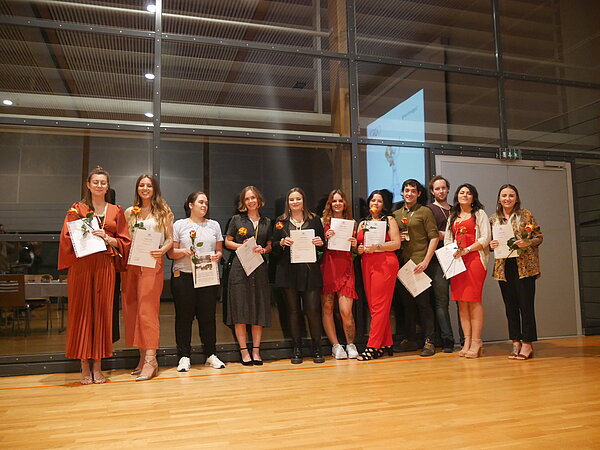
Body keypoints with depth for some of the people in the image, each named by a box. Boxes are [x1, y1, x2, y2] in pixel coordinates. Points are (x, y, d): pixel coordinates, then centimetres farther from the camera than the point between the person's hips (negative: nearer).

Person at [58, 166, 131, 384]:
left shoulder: (116, 211, 13)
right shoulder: (77, 209, 9)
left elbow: (124, 241, 9)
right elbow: (67, 237, 2)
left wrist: (107, 238, -8)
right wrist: (87, 235, -14)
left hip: (105, 266, 1)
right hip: (81, 265, -1)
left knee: (102, 312, 2)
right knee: (82, 311, -1)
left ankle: (98, 367, 10)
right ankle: (85, 368, 8)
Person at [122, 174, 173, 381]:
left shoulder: (163, 211, 6)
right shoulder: (129, 212, 14)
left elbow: (170, 239, 3)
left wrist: (162, 250, -16)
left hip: (152, 264, -4)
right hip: (131, 263, 4)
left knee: (147, 309, -10)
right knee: (132, 310, 4)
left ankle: (150, 359, -9)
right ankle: (143, 356, 13)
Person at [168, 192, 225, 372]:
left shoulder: (214, 225, 15)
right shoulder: (179, 225, 6)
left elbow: (219, 250, 15)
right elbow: (171, 253, 3)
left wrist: (217, 256, -7)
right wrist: (184, 251, -16)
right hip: (184, 276, -2)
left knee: (208, 315, 4)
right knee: (184, 316, 1)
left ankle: (211, 354, 15)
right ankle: (184, 356, 11)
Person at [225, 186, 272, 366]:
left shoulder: (266, 222, 14)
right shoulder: (236, 219, 7)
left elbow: (270, 245, 15)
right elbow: (227, 242, 7)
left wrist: (263, 250, -6)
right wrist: (242, 246, -10)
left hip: (260, 268, 3)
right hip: (240, 268, -2)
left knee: (259, 309, 3)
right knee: (241, 310, -4)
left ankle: (256, 351, 11)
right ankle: (244, 351, 4)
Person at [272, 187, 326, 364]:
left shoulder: (314, 219, 9)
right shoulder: (281, 221, 10)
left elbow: (322, 243, 11)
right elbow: (273, 246, 8)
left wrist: (320, 242, -10)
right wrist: (282, 243, -12)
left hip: (310, 271, -1)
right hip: (288, 271, 1)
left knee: (313, 310, -4)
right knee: (293, 311, 6)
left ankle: (317, 349, 11)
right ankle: (297, 349, 16)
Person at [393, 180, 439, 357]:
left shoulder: (425, 212, 1)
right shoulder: (396, 214, 15)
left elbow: (434, 237, -5)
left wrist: (426, 261, -13)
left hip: (419, 262, -5)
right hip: (402, 262, 5)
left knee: (423, 301, -4)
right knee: (406, 301, 9)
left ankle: (429, 341, 4)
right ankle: (410, 339, 18)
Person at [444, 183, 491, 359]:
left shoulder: (480, 214, 7)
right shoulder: (452, 217, 22)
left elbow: (485, 239, -3)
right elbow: (447, 239, 18)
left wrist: (466, 250, -14)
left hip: (474, 259, -4)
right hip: (456, 260, 5)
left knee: (473, 300, -10)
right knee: (461, 301, 0)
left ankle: (476, 341, -6)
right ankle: (467, 341, 4)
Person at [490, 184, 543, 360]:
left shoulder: (526, 215, 3)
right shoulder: (493, 220, 11)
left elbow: (539, 236, 2)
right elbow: (489, 242, 15)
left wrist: (527, 243, -16)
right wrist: (491, 245, -7)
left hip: (525, 266, -3)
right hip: (503, 268, 3)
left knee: (526, 305, -3)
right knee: (510, 306, 7)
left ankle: (527, 344, 6)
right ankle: (516, 343, 15)